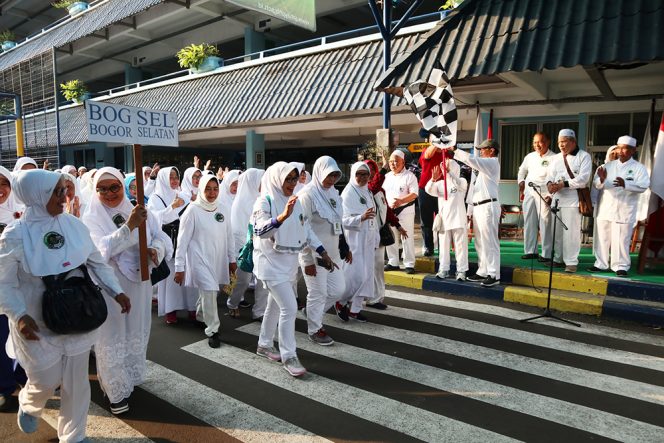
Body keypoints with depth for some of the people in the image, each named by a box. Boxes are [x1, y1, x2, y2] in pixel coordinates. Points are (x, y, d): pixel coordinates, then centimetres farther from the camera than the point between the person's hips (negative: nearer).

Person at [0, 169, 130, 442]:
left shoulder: (74, 224, -5)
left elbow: (97, 262, 4)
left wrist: (116, 291, -4)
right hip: (39, 324, -3)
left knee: (76, 381, 12)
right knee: (47, 380, 10)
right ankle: (29, 405, 48)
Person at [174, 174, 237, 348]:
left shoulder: (224, 210, 4)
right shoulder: (193, 210, -9)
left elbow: (229, 236, 12)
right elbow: (183, 240, -8)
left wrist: (232, 259, 13)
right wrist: (179, 267, -8)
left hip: (218, 259, 5)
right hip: (200, 259, -5)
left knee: (210, 291, 12)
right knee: (209, 291, -14)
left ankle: (201, 314, 43)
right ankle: (212, 331, 3)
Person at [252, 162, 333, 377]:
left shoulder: (295, 201, 7)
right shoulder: (265, 201, -15)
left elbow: (306, 228, 13)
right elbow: (259, 230, -30)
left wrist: (322, 252, 10)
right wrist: (282, 216, -45)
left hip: (289, 262, 8)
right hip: (272, 263, -7)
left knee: (276, 305, 18)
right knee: (290, 308, -11)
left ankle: (264, 345, 36)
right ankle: (289, 356, 3)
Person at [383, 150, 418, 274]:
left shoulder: (409, 176, -4)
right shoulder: (387, 176, 14)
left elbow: (414, 194, -12)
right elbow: (382, 192, 18)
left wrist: (400, 201, -23)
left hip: (405, 211, -5)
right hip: (389, 211, 6)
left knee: (407, 238, -4)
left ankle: (409, 264, 3)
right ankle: (393, 263, 20)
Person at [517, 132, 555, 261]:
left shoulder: (554, 158, -4)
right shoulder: (530, 157, 13)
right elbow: (522, 171, 26)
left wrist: (551, 195, -17)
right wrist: (521, 186, 14)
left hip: (545, 193, -5)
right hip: (529, 192, 6)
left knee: (545, 223, -6)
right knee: (529, 222, 8)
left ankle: (546, 253, 1)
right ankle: (530, 250, 18)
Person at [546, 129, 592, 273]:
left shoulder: (584, 156, 0)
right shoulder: (556, 158, 17)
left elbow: (583, 178, -11)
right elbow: (550, 175, 9)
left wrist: (564, 184, -20)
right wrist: (549, 183, -14)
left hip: (573, 199, -5)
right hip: (557, 198, 6)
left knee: (571, 232, -7)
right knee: (557, 230, 9)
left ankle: (571, 262, -1)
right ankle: (558, 259, 19)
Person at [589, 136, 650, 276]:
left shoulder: (639, 168, 0)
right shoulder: (608, 165, 10)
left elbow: (643, 186, -13)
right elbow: (596, 185, 5)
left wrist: (625, 184, -28)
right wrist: (602, 180, -18)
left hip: (625, 211, -3)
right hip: (606, 209, 4)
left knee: (621, 240, 0)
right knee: (602, 238, 9)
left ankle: (621, 266, 12)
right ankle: (600, 264, 19)